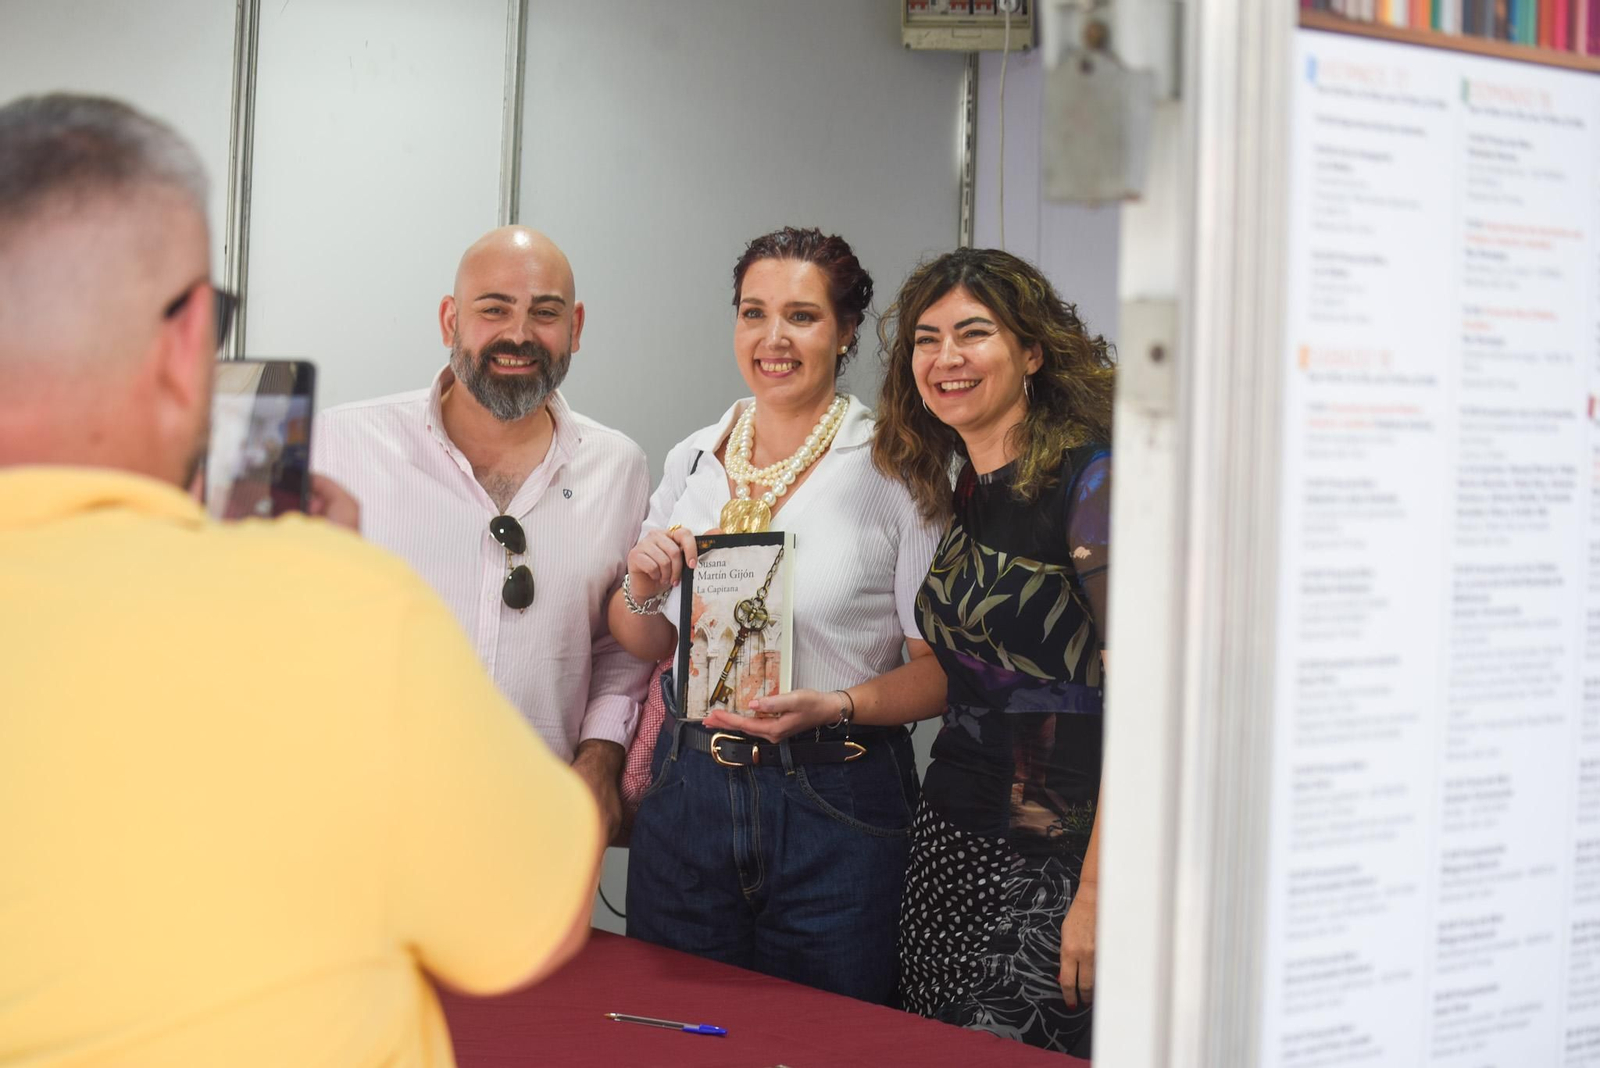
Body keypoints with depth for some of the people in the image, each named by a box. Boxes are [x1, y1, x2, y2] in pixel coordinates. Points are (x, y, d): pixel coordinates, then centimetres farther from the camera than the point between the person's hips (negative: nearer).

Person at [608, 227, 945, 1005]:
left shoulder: (893, 468, -5)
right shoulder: (693, 459, 8)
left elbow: (942, 668, -7)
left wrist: (835, 707, -22)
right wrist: (642, 590, -4)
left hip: (834, 803, -4)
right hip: (689, 789, 4)